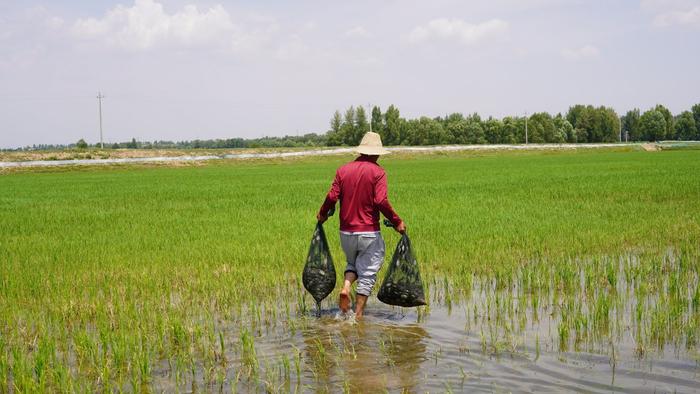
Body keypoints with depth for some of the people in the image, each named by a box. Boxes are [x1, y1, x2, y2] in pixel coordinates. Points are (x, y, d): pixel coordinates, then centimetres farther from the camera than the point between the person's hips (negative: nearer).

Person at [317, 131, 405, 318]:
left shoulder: (343, 170, 5)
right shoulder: (378, 172, -6)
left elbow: (332, 197, -3)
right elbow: (381, 202, -16)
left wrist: (322, 214, 15)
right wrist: (397, 222, -6)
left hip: (346, 231, 4)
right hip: (369, 233, -4)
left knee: (352, 263, 26)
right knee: (367, 274, 6)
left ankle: (345, 287, -2)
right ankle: (358, 316, 5)